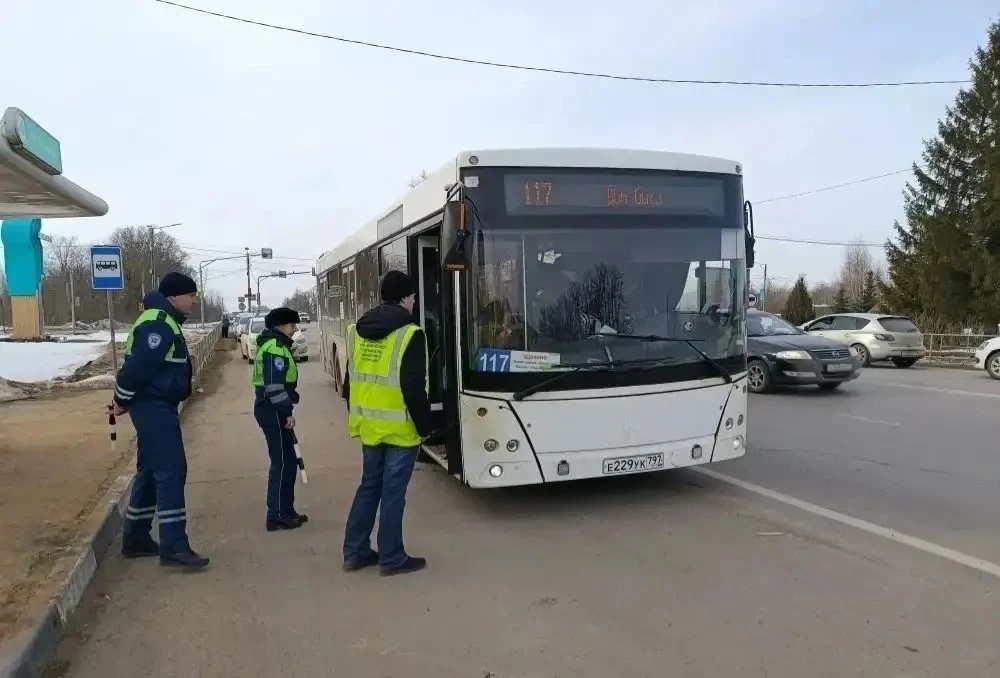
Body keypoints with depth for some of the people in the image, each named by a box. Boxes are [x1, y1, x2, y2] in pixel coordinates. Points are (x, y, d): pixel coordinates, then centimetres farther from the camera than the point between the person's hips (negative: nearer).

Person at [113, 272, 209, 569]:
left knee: (152, 470, 16)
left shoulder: (165, 321, 17)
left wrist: (125, 400, 17)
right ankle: (174, 547, -9)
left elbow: (141, 363, 21)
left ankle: (136, 538, 27)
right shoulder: (158, 324, -18)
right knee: (171, 471, -11)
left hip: (158, 406, 11)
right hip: (153, 407, -11)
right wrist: (122, 401, -12)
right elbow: (138, 365, -24)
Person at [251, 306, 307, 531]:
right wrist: (287, 412, -21)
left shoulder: (275, 345, 18)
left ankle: (285, 511, 23)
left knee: (287, 461, 15)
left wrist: (286, 409, 22)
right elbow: (274, 385, -23)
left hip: (272, 409, 11)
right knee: (283, 463, -5)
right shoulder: (274, 348, -16)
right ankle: (277, 516, 1)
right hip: (273, 411, -11)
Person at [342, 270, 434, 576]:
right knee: (393, 492, 4)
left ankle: (354, 552, 25)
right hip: (399, 428, -6)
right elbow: (414, 388, -17)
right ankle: (391, 559, 14)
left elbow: (349, 382, 12)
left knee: (369, 485, 19)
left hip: (368, 425, 6)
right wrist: (425, 425, -6)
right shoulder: (410, 334, -15)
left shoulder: (356, 331, 6)